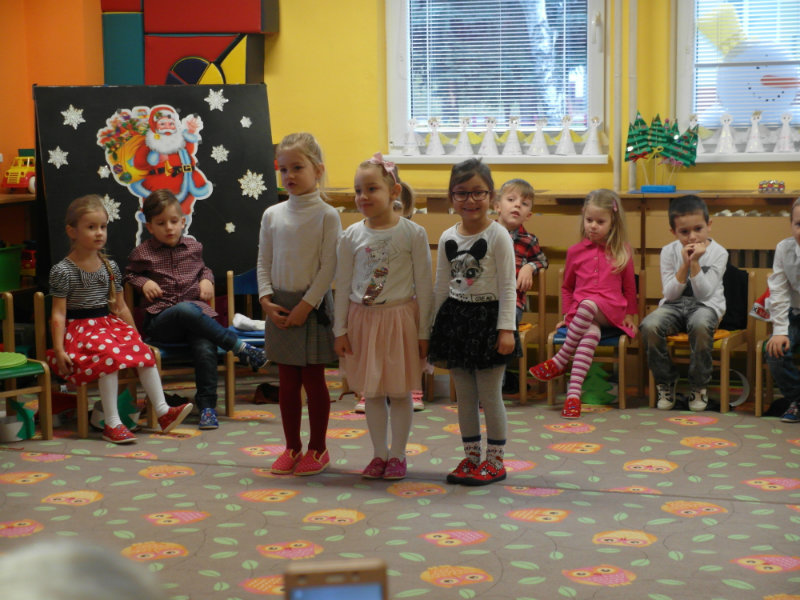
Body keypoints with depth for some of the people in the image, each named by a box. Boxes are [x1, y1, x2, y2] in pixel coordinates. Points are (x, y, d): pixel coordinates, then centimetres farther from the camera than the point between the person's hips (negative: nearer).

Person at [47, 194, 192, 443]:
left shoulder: (110, 267, 12)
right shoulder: (62, 271, -5)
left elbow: (120, 306, 18)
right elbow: (58, 314, -8)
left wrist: (136, 335, 16)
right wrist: (59, 350, -14)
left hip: (110, 324, 6)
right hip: (79, 329, -6)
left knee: (143, 350, -18)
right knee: (110, 354, -32)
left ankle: (162, 410, -17)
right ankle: (112, 423, -30)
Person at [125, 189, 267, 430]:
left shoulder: (193, 246, 16)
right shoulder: (142, 253, 9)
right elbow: (129, 274, 23)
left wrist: (207, 280, 12)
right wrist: (143, 282, 3)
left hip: (196, 313, 2)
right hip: (160, 320, -2)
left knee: (205, 347, -32)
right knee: (187, 309, -38)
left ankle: (207, 406, -19)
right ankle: (242, 349, -31)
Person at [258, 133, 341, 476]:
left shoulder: (327, 216, -7)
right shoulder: (272, 215, 6)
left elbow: (329, 267, -11)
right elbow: (264, 262, 8)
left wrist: (306, 305, -16)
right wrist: (266, 300, -5)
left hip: (312, 305, -4)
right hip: (279, 306, 4)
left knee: (313, 378, 3)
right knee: (287, 380, 10)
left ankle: (317, 448, 15)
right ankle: (292, 447, 20)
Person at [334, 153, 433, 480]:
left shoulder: (412, 233, -8)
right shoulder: (351, 236, 0)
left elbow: (424, 286, -4)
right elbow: (343, 285, 5)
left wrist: (423, 332, -4)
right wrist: (340, 330, 3)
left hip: (400, 319, -3)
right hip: (363, 320, 3)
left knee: (399, 392, 6)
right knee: (372, 392, 10)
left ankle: (397, 455, 18)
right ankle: (379, 454, 22)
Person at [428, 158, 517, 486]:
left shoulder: (498, 235, -8)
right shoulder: (447, 238, 7)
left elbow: (507, 287, -10)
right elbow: (441, 287, 13)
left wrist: (506, 329, -16)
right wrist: (434, 329, 12)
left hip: (487, 317, -5)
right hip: (456, 318, 5)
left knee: (489, 395, 1)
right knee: (464, 396, 11)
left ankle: (495, 461, 13)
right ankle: (471, 458, 22)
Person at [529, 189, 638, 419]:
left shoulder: (622, 251, 10)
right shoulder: (575, 251, 13)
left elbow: (629, 287, 18)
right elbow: (567, 286, 24)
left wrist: (630, 315, 15)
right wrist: (567, 313, 15)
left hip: (610, 311, -1)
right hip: (580, 312, 1)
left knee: (588, 305, -38)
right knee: (591, 333, -36)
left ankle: (560, 361, -29)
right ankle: (573, 393, -43)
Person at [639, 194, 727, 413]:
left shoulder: (718, 253, -7)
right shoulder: (669, 251, -1)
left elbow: (703, 293, -14)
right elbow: (670, 294, -6)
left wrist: (695, 263, -23)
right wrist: (684, 266, -18)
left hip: (705, 306, -2)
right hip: (674, 306, 2)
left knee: (700, 325, -39)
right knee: (649, 325, -30)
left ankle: (699, 385, -16)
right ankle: (666, 381, -6)